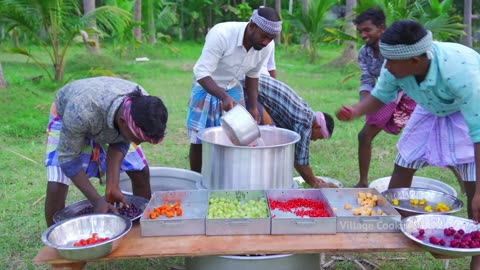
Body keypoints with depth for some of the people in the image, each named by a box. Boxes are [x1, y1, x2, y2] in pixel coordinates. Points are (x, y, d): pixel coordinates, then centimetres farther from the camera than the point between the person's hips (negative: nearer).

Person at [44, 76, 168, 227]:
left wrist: (112, 186, -23)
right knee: (56, 186, -18)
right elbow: (67, 158, -31)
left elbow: (120, 143, -16)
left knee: (141, 172, -3)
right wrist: (97, 201, -34)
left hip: (108, 119, 4)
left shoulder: (142, 106, -31)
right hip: (66, 118, -3)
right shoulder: (81, 111, -44)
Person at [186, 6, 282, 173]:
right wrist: (223, 97, -48)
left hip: (233, 89, 4)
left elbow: (252, 75, 0)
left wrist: (253, 107, -5)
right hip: (206, 88, -4)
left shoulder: (267, 46, -16)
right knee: (198, 141, 1)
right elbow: (202, 72, -34)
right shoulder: (221, 34, -33)